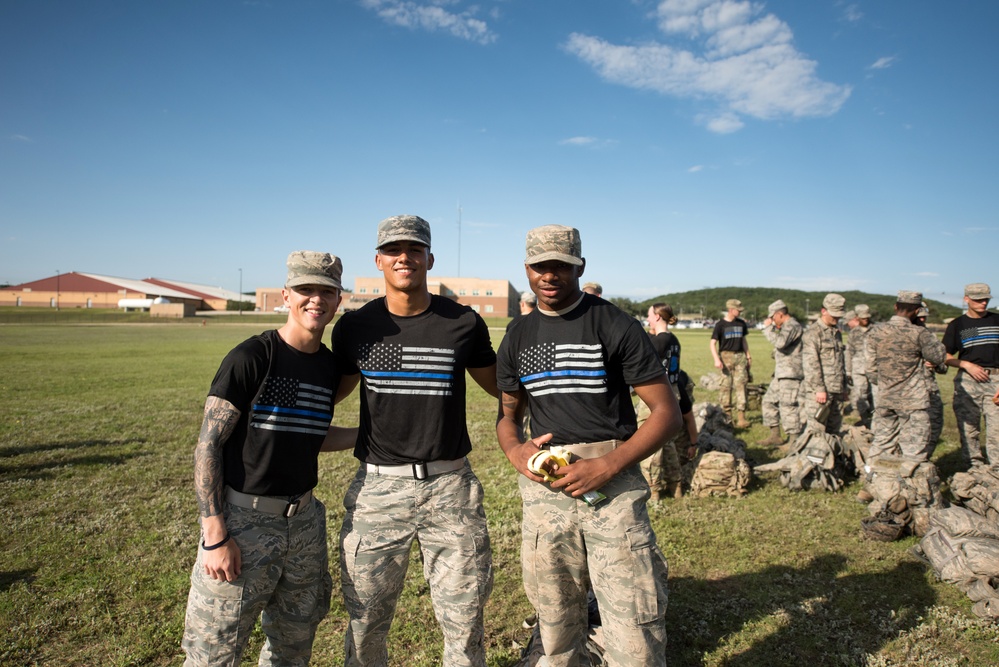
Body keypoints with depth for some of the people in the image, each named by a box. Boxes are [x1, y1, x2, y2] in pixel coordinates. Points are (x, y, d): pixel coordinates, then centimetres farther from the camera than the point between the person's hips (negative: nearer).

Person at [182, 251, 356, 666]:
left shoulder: (330, 366, 5)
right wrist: (214, 535, -17)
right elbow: (208, 446, -14)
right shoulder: (251, 358, -13)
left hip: (304, 520, 6)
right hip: (243, 520, -6)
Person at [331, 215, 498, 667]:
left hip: (450, 487, 0)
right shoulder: (354, 327, 2)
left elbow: (503, 387, 12)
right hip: (378, 487, 1)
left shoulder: (464, 323, -1)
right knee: (366, 621, 14)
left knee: (464, 619, 10)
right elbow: (329, 393, 16)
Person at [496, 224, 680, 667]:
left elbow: (667, 413, -6)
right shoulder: (517, 339, 11)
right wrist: (515, 451, -5)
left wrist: (606, 466, -17)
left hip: (613, 484, -4)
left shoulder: (615, 326, -4)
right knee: (555, 628, 15)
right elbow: (507, 414, 18)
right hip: (543, 488, 4)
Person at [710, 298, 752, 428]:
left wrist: (748, 355, 17)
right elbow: (713, 343, -5)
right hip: (726, 356, -3)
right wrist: (717, 359, -16)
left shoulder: (741, 323, 11)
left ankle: (741, 417, -6)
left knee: (740, 384, -5)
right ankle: (727, 415, 9)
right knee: (726, 385, -1)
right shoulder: (720, 324, -2)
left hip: (740, 356, 3)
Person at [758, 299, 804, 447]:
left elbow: (780, 342, -30)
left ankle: (794, 441, -2)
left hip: (791, 374, -11)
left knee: (788, 407, -9)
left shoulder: (793, 326, -14)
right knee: (769, 401, 13)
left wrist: (768, 327, -20)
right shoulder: (785, 327, 19)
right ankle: (775, 437, 20)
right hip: (781, 374, 11)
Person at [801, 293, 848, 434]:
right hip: (819, 391, -8)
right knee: (816, 429, -8)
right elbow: (811, 363, -15)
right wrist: (819, 389, -18)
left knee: (834, 430, 11)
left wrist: (844, 386, 21)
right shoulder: (812, 332, -9)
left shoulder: (837, 332, 18)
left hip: (837, 390, 8)